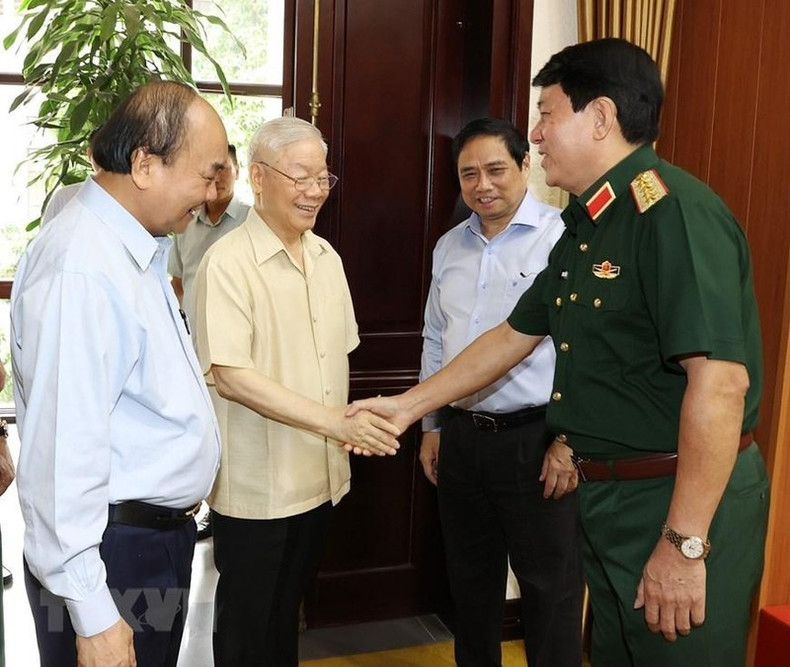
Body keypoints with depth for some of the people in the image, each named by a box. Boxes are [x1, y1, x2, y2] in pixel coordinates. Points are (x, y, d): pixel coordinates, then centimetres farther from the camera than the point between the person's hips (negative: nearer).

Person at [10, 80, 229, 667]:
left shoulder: (138, 250, 7)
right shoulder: (81, 272, -25)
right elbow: (62, 453, -27)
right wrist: (91, 615, -24)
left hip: (159, 536, 9)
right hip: (113, 554, -9)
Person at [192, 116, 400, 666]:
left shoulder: (327, 257, 7)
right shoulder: (228, 263, -16)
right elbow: (229, 376, -23)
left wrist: (346, 435, 7)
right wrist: (338, 424, -27)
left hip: (318, 477, 7)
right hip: (254, 489, -6)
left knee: (288, 611, 23)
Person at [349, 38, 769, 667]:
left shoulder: (673, 211, -20)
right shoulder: (585, 229, 11)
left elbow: (720, 379, -27)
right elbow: (513, 336, 17)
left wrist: (685, 543, -25)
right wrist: (408, 405, 17)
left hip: (687, 502, -9)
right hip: (610, 496, 9)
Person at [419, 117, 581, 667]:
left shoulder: (563, 239, -11)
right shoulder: (449, 247, 10)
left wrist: (570, 440, -14)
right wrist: (431, 426, 17)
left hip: (536, 438, -6)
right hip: (461, 435, 6)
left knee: (550, 589, 7)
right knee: (471, 580, 20)